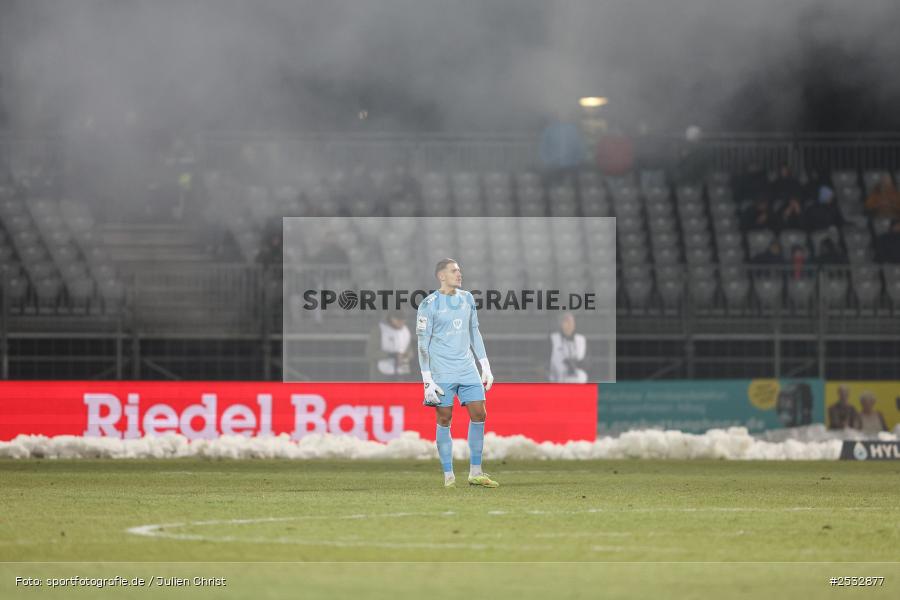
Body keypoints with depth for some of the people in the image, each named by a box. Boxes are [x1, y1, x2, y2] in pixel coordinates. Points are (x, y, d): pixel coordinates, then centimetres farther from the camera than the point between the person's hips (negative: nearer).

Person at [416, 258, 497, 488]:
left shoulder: (467, 298, 11)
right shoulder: (429, 304, -7)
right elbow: (423, 344, -7)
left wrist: (485, 366, 15)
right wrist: (427, 380, -12)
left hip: (467, 369, 5)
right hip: (442, 372, -5)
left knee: (478, 414, -2)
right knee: (444, 419, -2)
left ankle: (475, 473, 6)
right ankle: (448, 475, 4)